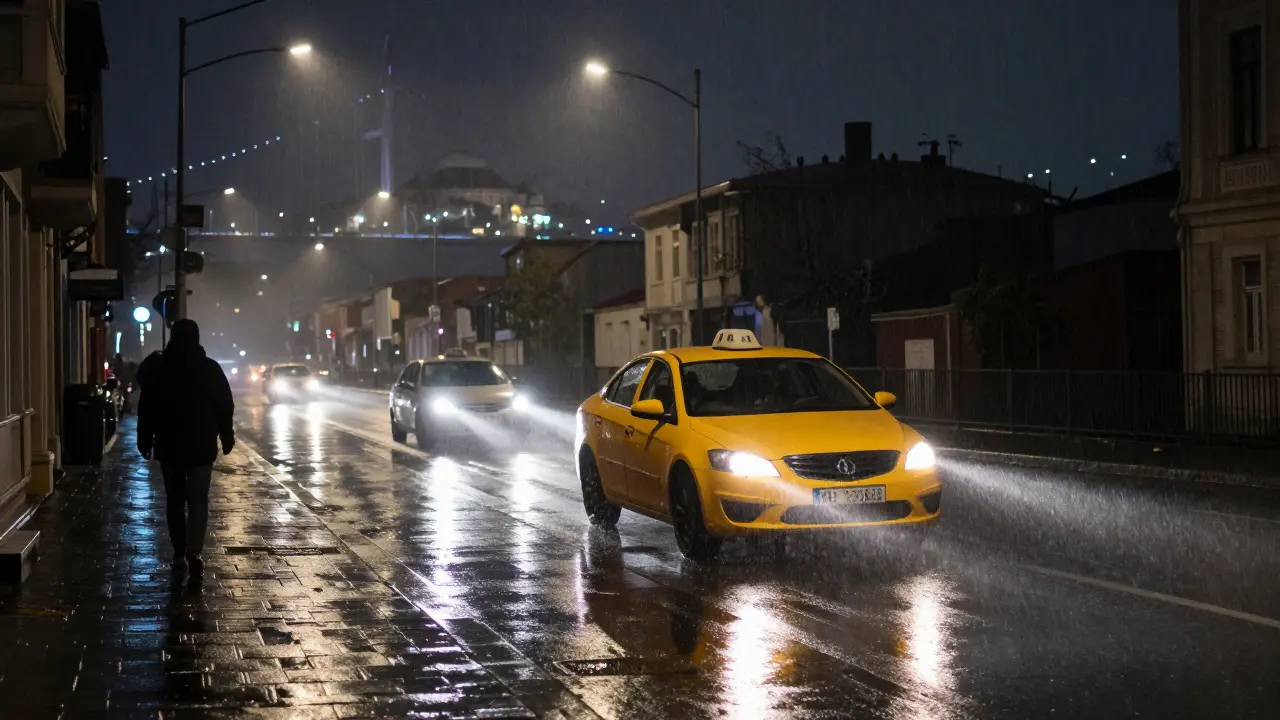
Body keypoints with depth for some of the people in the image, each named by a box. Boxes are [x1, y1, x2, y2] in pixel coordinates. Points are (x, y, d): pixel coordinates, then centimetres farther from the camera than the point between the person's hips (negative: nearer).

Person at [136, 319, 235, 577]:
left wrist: (144, 439, 8)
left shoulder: (157, 369, -1)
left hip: (168, 444, 1)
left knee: (175, 500, 12)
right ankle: (194, 552, -18)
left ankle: (179, 554, 13)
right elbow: (225, 406, -1)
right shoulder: (210, 368, -3)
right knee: (198, 500, -1)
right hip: (201, 445, -1)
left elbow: (146, 408, 1)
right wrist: (227, 437, 9)